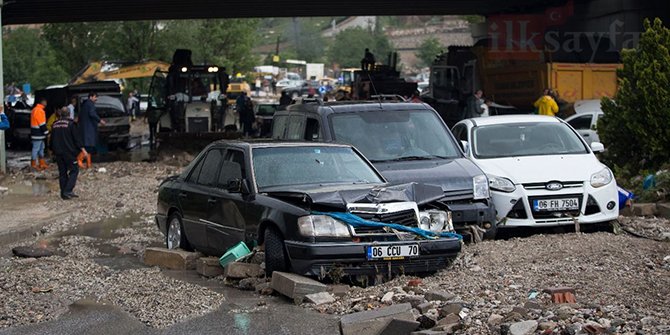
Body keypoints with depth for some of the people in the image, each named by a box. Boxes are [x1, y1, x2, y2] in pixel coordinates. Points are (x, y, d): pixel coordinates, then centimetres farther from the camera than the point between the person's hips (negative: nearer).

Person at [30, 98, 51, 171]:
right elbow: (42, 124, -20)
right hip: (38, 134, -11)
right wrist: (47, 133, -15)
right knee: (36, 148, -5)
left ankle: (42, 164, 22)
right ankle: (33, 165, -1)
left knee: (41, 148, 16)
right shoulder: (39, 111, -18)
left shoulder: (35, 110, 16)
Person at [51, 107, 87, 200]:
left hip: (58, 152, 6)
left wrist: (52, 150, 26)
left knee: (62, 172, 10)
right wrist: (82, 149, -4)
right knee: (74, 170, 1)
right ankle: (68, 190, -14)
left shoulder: (54, 125, 8)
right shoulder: (71, 124, -8)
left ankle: (63, 194, 8)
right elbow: (76, 139, -10)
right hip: (69, 152, -6)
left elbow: (52, 139, 14)